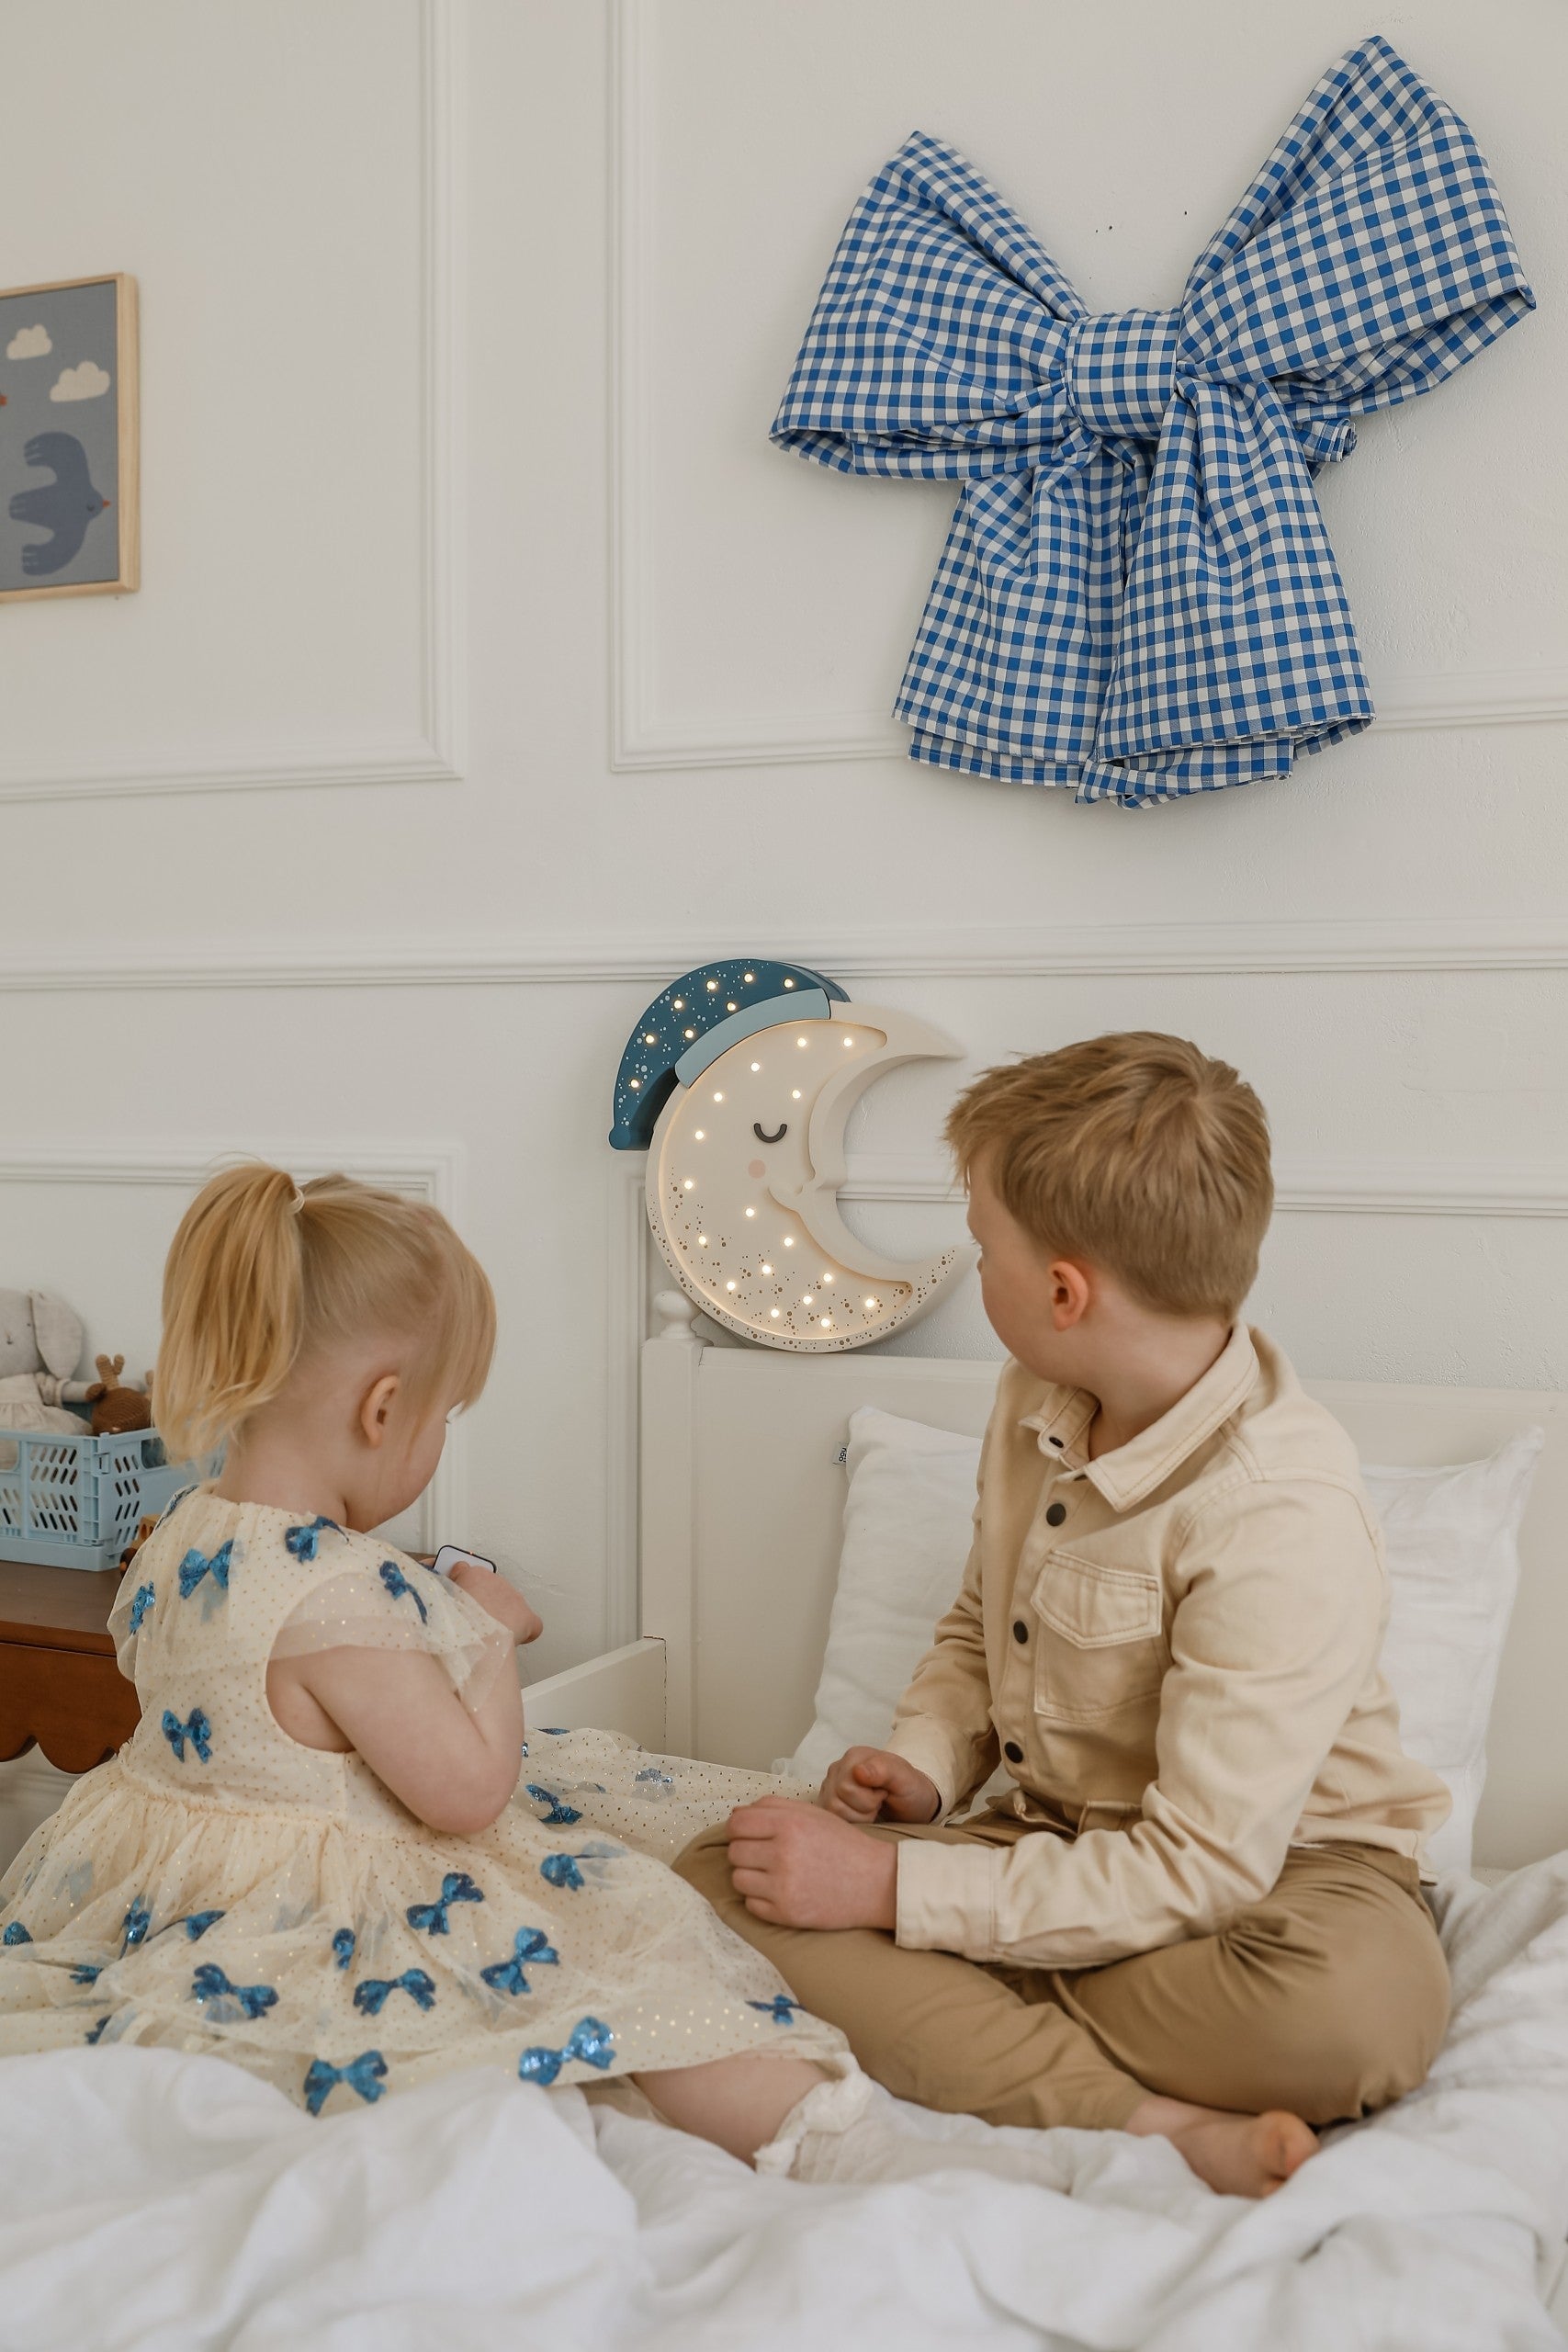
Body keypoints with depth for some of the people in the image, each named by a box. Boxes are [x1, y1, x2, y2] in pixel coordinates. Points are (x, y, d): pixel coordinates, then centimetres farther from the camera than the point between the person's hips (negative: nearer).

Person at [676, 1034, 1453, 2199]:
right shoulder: (1038, 1405, 0)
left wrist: (897, 1886, -25)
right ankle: (1154, 2122, -28)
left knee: (1361, 2001, -41)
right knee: (723, 1874, -16)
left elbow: (1200, 1872, -27)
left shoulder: (1284, 1521, -27)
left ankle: (951, 2020, -19)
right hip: (1061, 1843, 7)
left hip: (1277, 1866, -7)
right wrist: (926, 1766, -5)